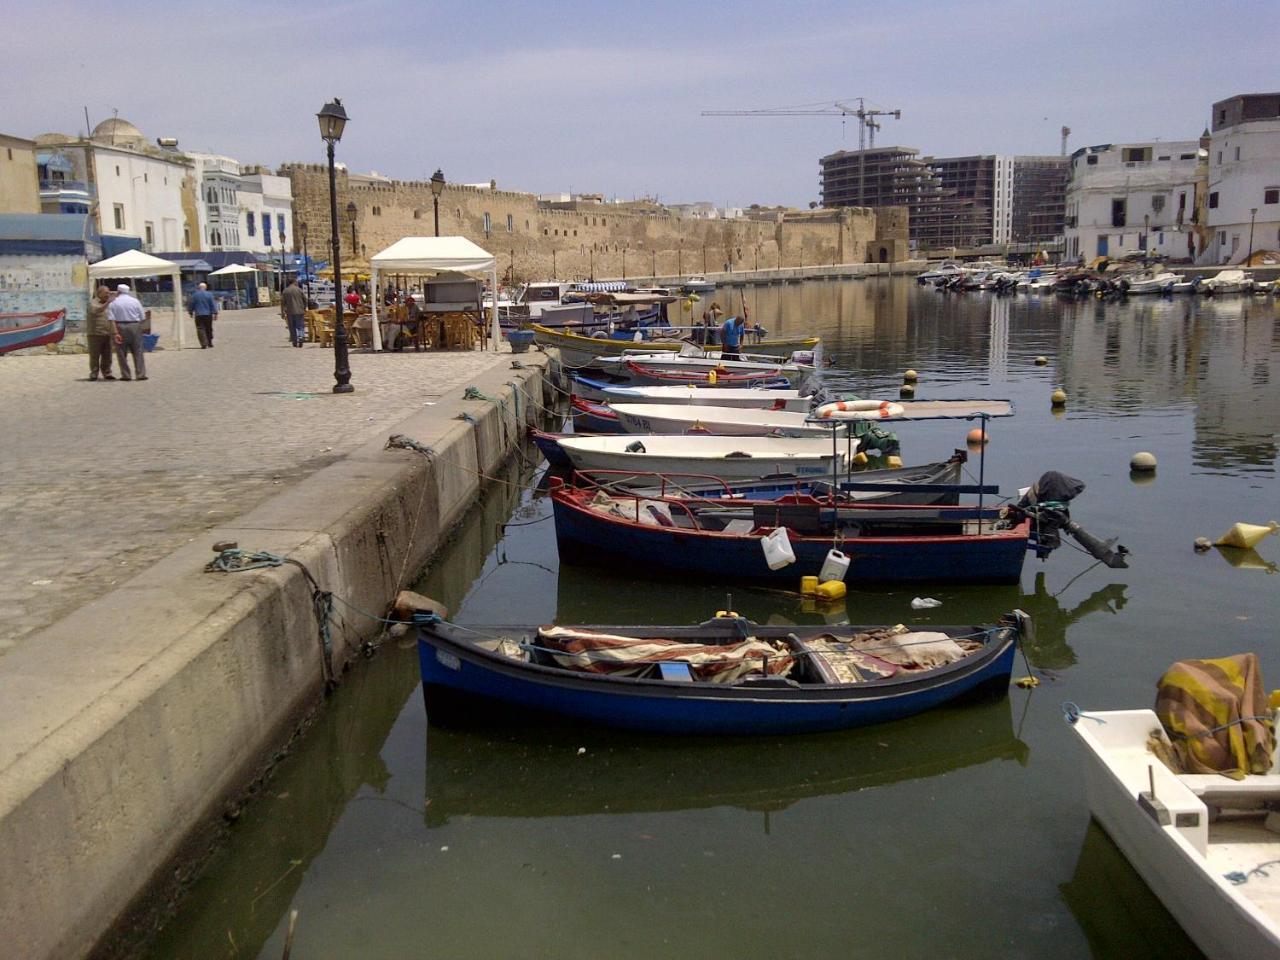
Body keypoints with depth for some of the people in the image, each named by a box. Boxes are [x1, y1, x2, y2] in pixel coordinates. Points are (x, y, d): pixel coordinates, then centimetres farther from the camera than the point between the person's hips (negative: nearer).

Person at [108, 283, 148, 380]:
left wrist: (116, 333, -12)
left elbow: (112, 319, -9)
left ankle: (126, 375, 5)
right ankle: (141, 374, -1)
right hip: (135, 326, 1)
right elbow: (142, 317, 4)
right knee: (138, 352, 4)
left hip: (120, 327, -1)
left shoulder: (113, 303, 1)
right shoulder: (135, 301, 6)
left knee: (122, 353, 6)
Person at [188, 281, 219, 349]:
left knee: (200, 329, -2)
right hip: (208, 315, 1)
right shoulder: (209, 294, 0)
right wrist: (215, 313, 0)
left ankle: (204, 344, -16)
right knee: (208, 329, 12)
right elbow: (213, 305, -3)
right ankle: (210, 343, 17)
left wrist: (191, 312, 19)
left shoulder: (195, 295, 1)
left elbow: (191, 305, 6)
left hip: (198, 315, -1)